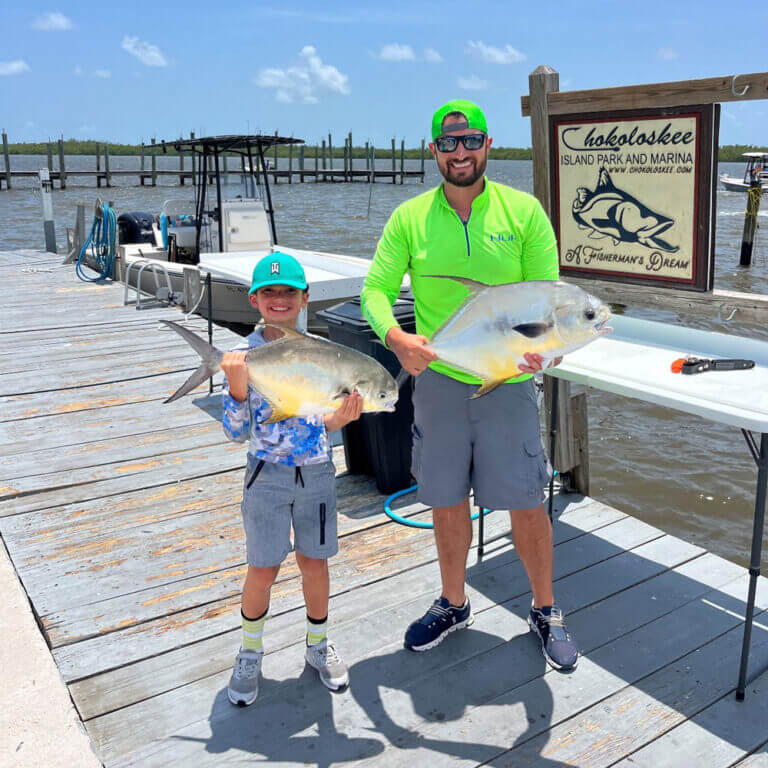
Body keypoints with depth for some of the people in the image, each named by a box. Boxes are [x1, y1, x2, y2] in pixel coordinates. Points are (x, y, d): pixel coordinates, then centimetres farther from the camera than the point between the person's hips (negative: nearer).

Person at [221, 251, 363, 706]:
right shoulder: (243, 357, -8)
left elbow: (325, 423, 1)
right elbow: (237, 433, -9)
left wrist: (341, 418, -21)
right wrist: (237, 388, -25)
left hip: (316, 472, 2)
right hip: (267, 476, -2)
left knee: (314, 562, 13)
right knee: (263, 570, 4)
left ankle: (318, 643, 36)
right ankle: (251, 652, 29)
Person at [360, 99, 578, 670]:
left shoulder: (524, 211, -3)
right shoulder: (410, 217, 1)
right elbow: (376, 290, -3)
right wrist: (396, 337, -25)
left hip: (509, 380, -1)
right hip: (438, 379, 2)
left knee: (526, 504, 5)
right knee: (447, 501, 14)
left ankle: (546, 611, 30)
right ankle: (453, 605, 37)